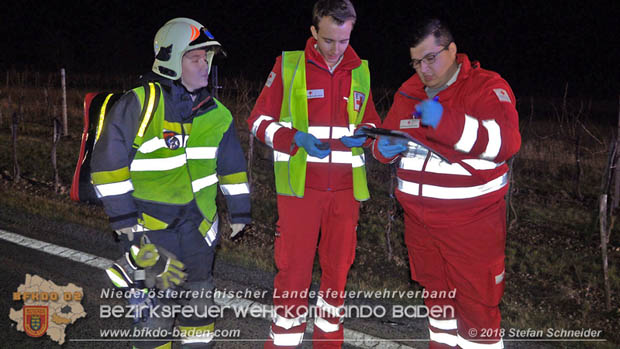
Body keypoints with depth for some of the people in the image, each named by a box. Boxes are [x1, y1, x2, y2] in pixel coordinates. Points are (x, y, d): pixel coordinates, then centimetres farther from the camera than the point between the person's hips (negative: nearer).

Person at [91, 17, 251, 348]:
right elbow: (107, 164, -12)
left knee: (199, 295, 15)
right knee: (154, 305, -1)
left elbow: (233, 165, 13)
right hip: (150, 221, -5)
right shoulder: (136, 106, -13)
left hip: (198, 220, 5)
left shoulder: (215, 113, 4)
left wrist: (238, 211, 14)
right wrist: (124, 221, -13)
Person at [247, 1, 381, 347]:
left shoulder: (360, 71, 8)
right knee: (294, 270, -1)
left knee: (338, 269, 11)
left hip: (346, 187, 4)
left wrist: (363, 134, -5)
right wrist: (298, 139, -16)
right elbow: (260, 120, 0)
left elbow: (371, 122, 19)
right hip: (299, 186, -3)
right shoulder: (288, 65, -1)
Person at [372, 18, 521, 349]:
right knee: (436, 294, 18)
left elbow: (506, 141, -23)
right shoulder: (408, 92, 8)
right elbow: (384, 137, 17)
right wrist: (385, 147, -8)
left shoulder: (487, 87, -9)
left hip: (470, 221, -5)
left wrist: (446, 121, -33)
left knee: (476, 302, 1)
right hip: (419, 218, 5)